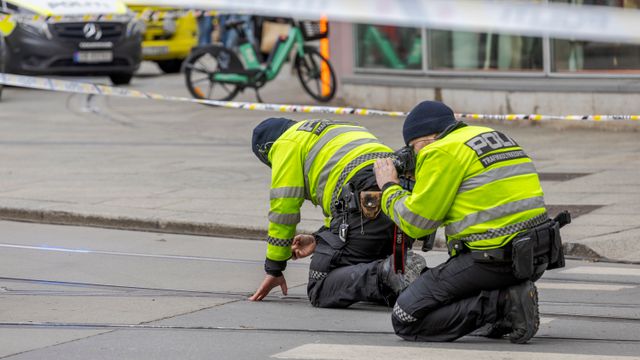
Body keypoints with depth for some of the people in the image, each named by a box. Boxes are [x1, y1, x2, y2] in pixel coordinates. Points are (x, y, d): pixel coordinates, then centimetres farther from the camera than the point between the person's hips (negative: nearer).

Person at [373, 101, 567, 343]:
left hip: (494, 258, -9)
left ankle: (500, 305, -12)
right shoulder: (495, 136, 20)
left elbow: (416, 223, -5)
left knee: (405, 320, -3)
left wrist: (389, 188, 12)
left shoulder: (442, 152, -6)